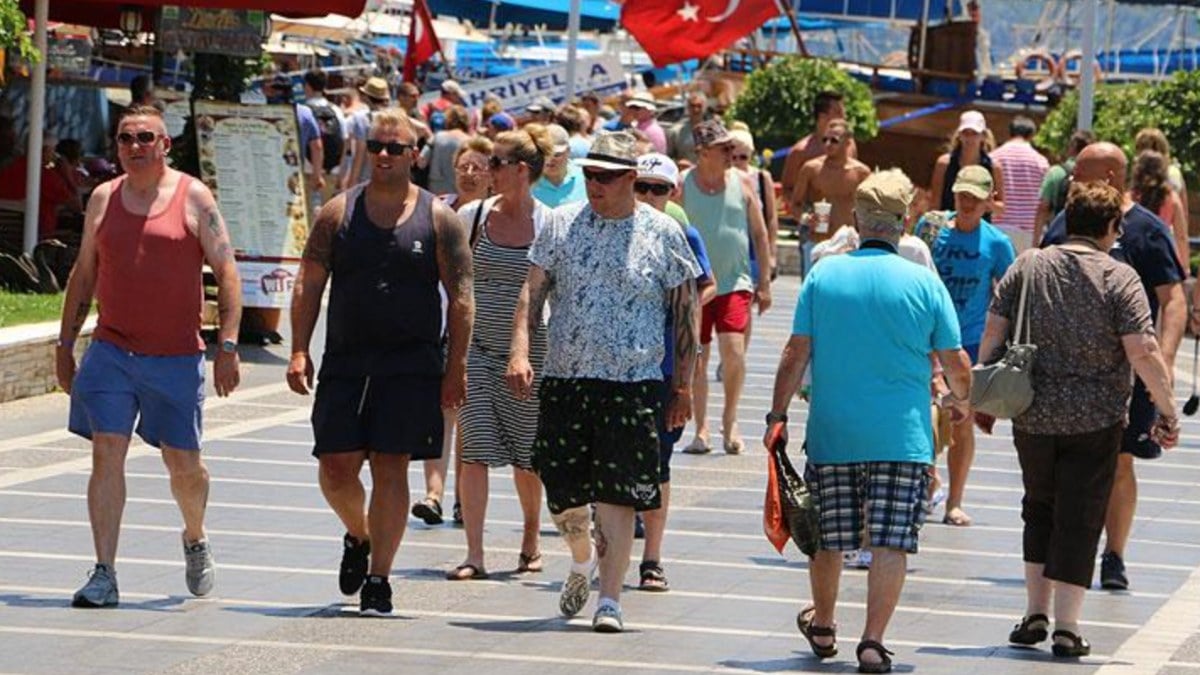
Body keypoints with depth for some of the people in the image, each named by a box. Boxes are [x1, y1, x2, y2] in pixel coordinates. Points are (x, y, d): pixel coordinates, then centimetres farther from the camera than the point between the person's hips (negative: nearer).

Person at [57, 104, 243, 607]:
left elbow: (226, 272, -2)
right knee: (106, 454, -8)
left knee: (183, 462, 7)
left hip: (176, 356, -2)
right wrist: (66, 343, 14)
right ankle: (104, 575, -8)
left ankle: (195, 540, 37)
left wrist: (227, 344, -10)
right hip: (111, 352, 2)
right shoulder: (103, 199, 9)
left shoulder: (193, 198, -1)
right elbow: (84, 274, 17)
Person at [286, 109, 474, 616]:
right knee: (336, 467, 0)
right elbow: (308, 285, 6)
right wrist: (299, 351, -4)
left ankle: (378, 578, 1)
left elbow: (461, 298, 1)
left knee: (390, 468, -5)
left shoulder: (438, 219, 1)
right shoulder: (338, 213, 6)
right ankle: (358, 537, 31)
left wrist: (456, 368, -6)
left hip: (411, 365, -2)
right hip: (345, 361, 2)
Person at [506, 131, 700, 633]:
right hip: (563, 379, 2)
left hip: (633, 384, -2)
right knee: (562, 490, 5)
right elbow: (532, 292, 7)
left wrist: (682, 385, 4)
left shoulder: (662, 234, 2)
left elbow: (685, 312, 7)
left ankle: (610, 600, -5)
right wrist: (520, 351, -8)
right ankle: (582, 563, 35)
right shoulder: (562, 225, 7)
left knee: (616, 495, -9)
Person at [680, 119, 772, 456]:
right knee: (698, 358, 3)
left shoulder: (742, 183, 4)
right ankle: (702, 429, 13)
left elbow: (759, 234, 9)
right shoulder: (683, 185, -1)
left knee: (734, 349, -13)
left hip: (734, 282, 0)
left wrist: (764, 282, 8)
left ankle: (730, 421, 6)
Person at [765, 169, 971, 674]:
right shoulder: (924, 282, -4)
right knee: (891, 542, -2)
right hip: (903, 437, -2)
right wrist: (960, 397, 22)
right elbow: (956, 364, 1)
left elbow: (797, 354, -1)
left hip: (832, 436, 2)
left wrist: (778, 415, 5)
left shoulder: (824, 274, 0)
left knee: (829, 537, 16)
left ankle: (822, 627, 34)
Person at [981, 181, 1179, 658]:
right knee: (1079, 518, 3)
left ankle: (1036, 612, 15)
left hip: (1033, 416, 3)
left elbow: (992, 335, 2)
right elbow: (1143, 353, -14)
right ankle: (1066, 626, -1)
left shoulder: (1027, 268, 2)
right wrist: (1167, 411, -6)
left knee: (1040, 509, 20)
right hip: (1096, 421, -3)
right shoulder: (1118, 278, -8)